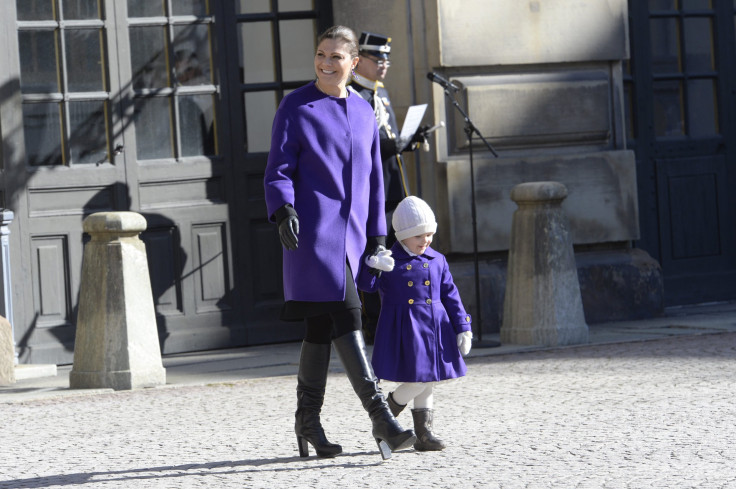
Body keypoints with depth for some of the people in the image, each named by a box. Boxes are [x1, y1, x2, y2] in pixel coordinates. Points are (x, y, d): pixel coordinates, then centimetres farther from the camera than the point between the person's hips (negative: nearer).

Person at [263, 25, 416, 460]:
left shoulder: (364, 112, 17)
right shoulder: (296, 108, 1)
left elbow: (374, 179, 21)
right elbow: (279, 170, -2)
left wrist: (377, 237, 17)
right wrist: (283, 210, -21)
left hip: (350, 236, 6)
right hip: (315, 231, -6)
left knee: (322, 328, 9)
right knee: (346, 319, -15)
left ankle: (308, 423, 17)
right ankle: (381, 417, -20)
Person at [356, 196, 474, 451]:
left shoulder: (437, 261, 10)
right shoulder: (388, 263, -4)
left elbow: (450, 296, 12)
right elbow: (364, 284, -14)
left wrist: (462, 329, 7)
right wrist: (372, 267, -35)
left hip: (434, 329, 5)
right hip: (404, 331, -5)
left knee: (428, 383, 8)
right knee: (417, 380, -13)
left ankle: (424, 432, 18)